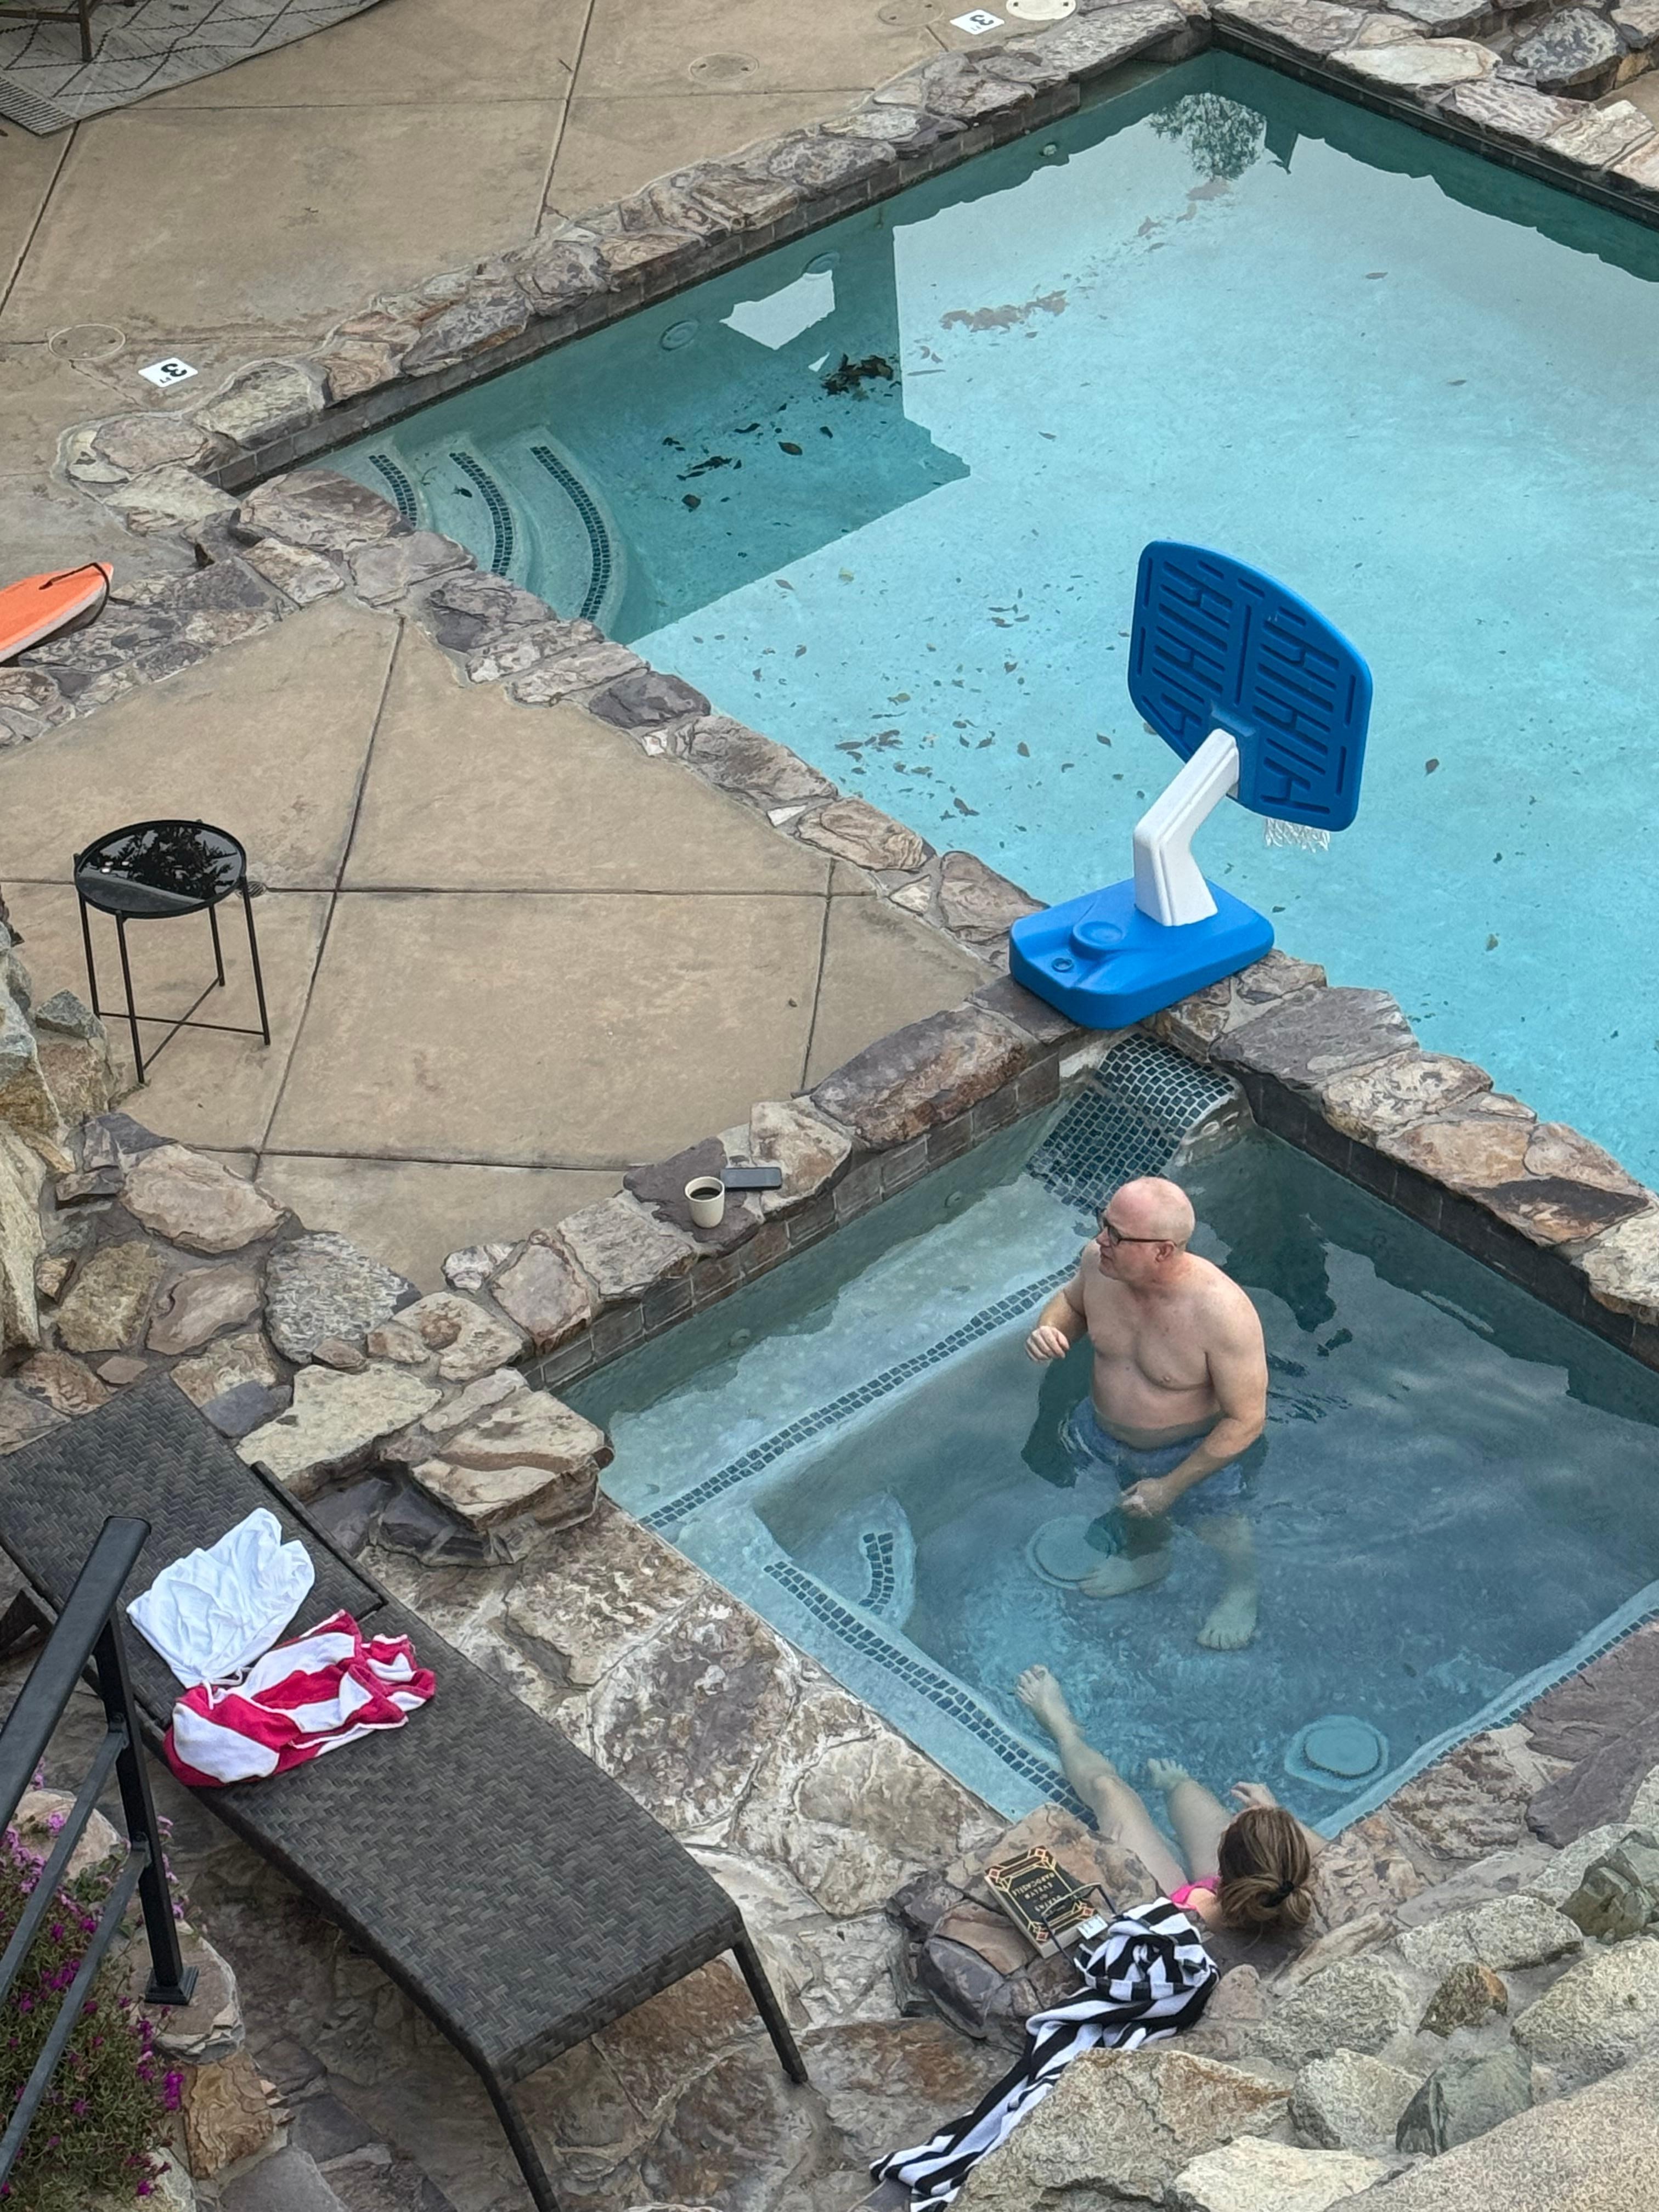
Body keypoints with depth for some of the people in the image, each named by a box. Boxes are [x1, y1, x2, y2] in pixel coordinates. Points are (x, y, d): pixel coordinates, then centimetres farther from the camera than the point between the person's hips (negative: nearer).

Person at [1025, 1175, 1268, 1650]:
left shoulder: (1222, 1314, -40)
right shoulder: (1098, 1262, -24)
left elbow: (1246, 1421, -30)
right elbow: (1072, 1301, 2)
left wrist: (1170, 1487, -23)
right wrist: (1049, 1327, -23)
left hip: (1191, 1453, -4)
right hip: (1101, 1431, 4)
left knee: (1222, 1537, 22)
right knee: (1133, 1511, 32)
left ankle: (1240, 1591, 56)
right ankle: (1147, 1558, 64)